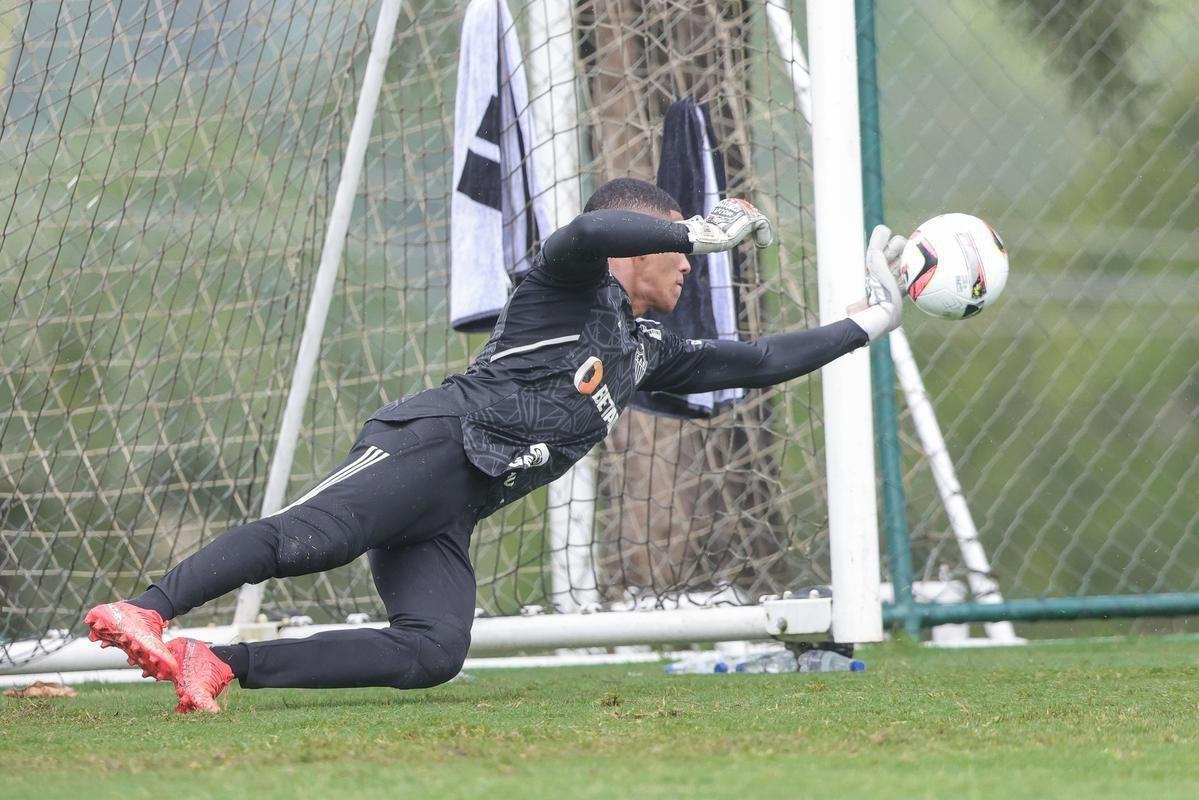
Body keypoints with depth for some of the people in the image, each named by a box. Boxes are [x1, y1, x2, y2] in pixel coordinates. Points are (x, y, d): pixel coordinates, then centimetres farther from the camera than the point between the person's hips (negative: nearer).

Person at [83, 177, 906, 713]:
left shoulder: (650, 351, 31)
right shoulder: (575, 283, 7)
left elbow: (754, 362, 36)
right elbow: (590, 232, -17)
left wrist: (868, 321, 36)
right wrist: (700, 231, -9)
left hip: (448, 519, 7)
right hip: (432, 442, -7)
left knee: (435, 654, -16)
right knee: (310, 536, -32)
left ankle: (220, 664, -18)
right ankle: (146, 612, -41)